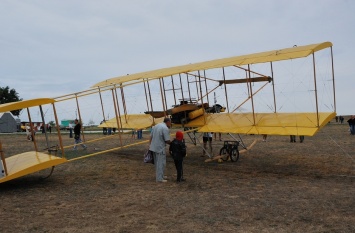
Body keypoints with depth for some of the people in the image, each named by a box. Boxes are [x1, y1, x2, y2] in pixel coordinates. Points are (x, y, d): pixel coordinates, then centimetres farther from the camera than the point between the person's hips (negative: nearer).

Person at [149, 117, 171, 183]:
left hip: (153, 147, 9)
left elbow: (151, 137, 12)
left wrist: (150, 146, 15)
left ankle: (160, 175, 31)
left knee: (157, 163, 19)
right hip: (160, 148, -9)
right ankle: (159, 178, 3)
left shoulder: (156, 126, 13)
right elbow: (167, 141, -15)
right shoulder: (165, 128, -14)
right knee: (161, 163, 0)